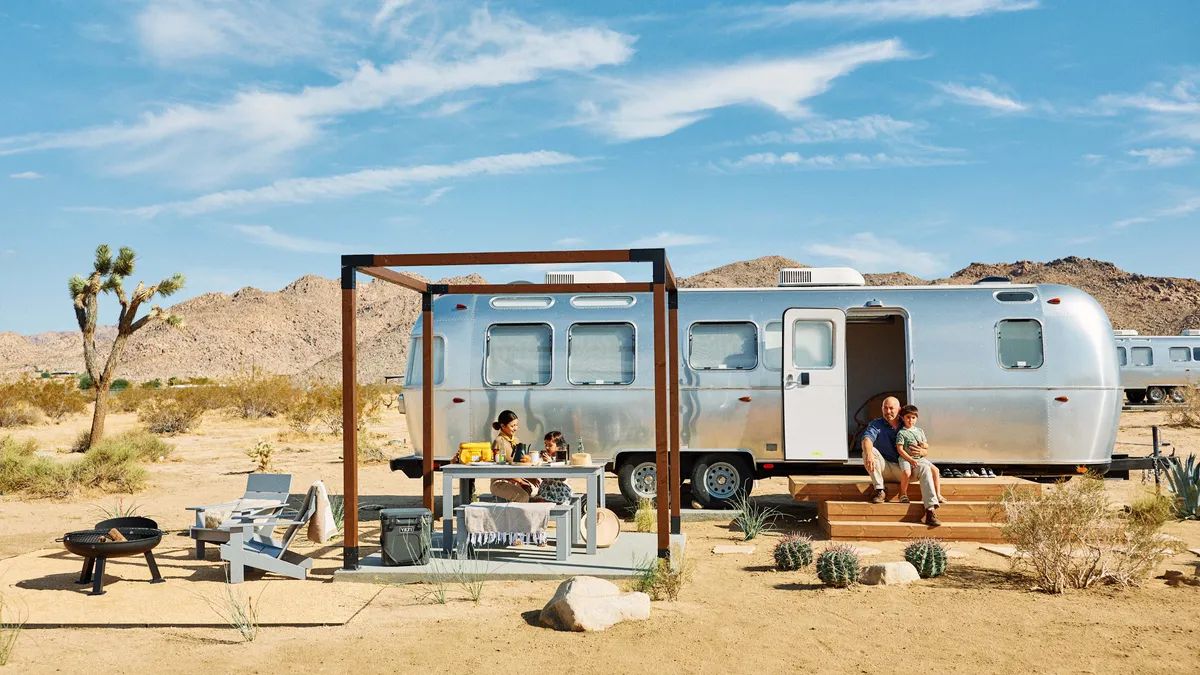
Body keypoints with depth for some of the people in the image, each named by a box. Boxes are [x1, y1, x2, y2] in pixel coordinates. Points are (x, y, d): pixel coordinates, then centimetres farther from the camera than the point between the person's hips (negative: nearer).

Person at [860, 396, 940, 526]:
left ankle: (931, 511, -36)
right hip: (884, 467, -1)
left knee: (925, 468, -26)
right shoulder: (876, 425, 3)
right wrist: (869, 455, -43)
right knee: (869, 451, -27)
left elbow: (925, 451, 9)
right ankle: (880, 490, -22)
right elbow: (867, 439, -20)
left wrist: (921, 452, -19)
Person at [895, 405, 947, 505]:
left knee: (935, 470, -11)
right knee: (907, 472, -33)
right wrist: (911, 460, -17)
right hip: (906, 458, -5)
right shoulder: (901, 433, -3)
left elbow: (927, 447, 21)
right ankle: (903, 494, -11)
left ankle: (938, 495, -4)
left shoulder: (920, 431, 15)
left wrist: (924, 446, -5)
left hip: (920, 458, 5)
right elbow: (900, 449, -9)